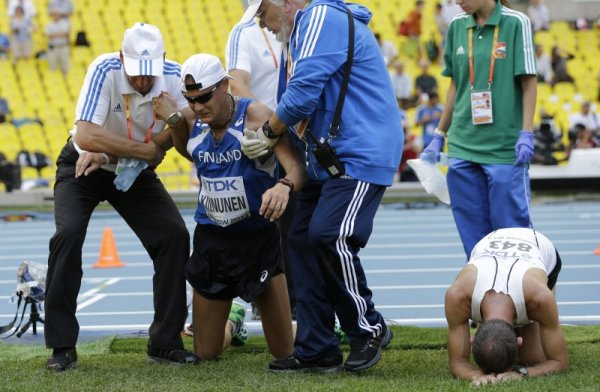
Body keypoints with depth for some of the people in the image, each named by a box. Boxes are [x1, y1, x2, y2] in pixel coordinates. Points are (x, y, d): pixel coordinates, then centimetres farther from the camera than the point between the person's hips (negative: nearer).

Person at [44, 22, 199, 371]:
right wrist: (148, 150, -32)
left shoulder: (175, 77, -21)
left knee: (175, 236, -11)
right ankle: (62, 346, -15)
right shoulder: (105, 70, -30)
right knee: (69, 234, -23)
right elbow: (86, 137, -38)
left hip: (136, 173, 3)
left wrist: (110, 151, -28)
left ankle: (166, 342, 1)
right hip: (83, 168, -3)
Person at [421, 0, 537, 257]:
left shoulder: (515, 23, -4)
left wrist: (526, 134, -12)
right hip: (463, 147, 5)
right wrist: (439, 136, 17)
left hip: (505, 148, -4)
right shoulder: (457, 26, 9)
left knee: (511, 230, -4)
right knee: (472, 232, 4)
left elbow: (529, 82, -4)